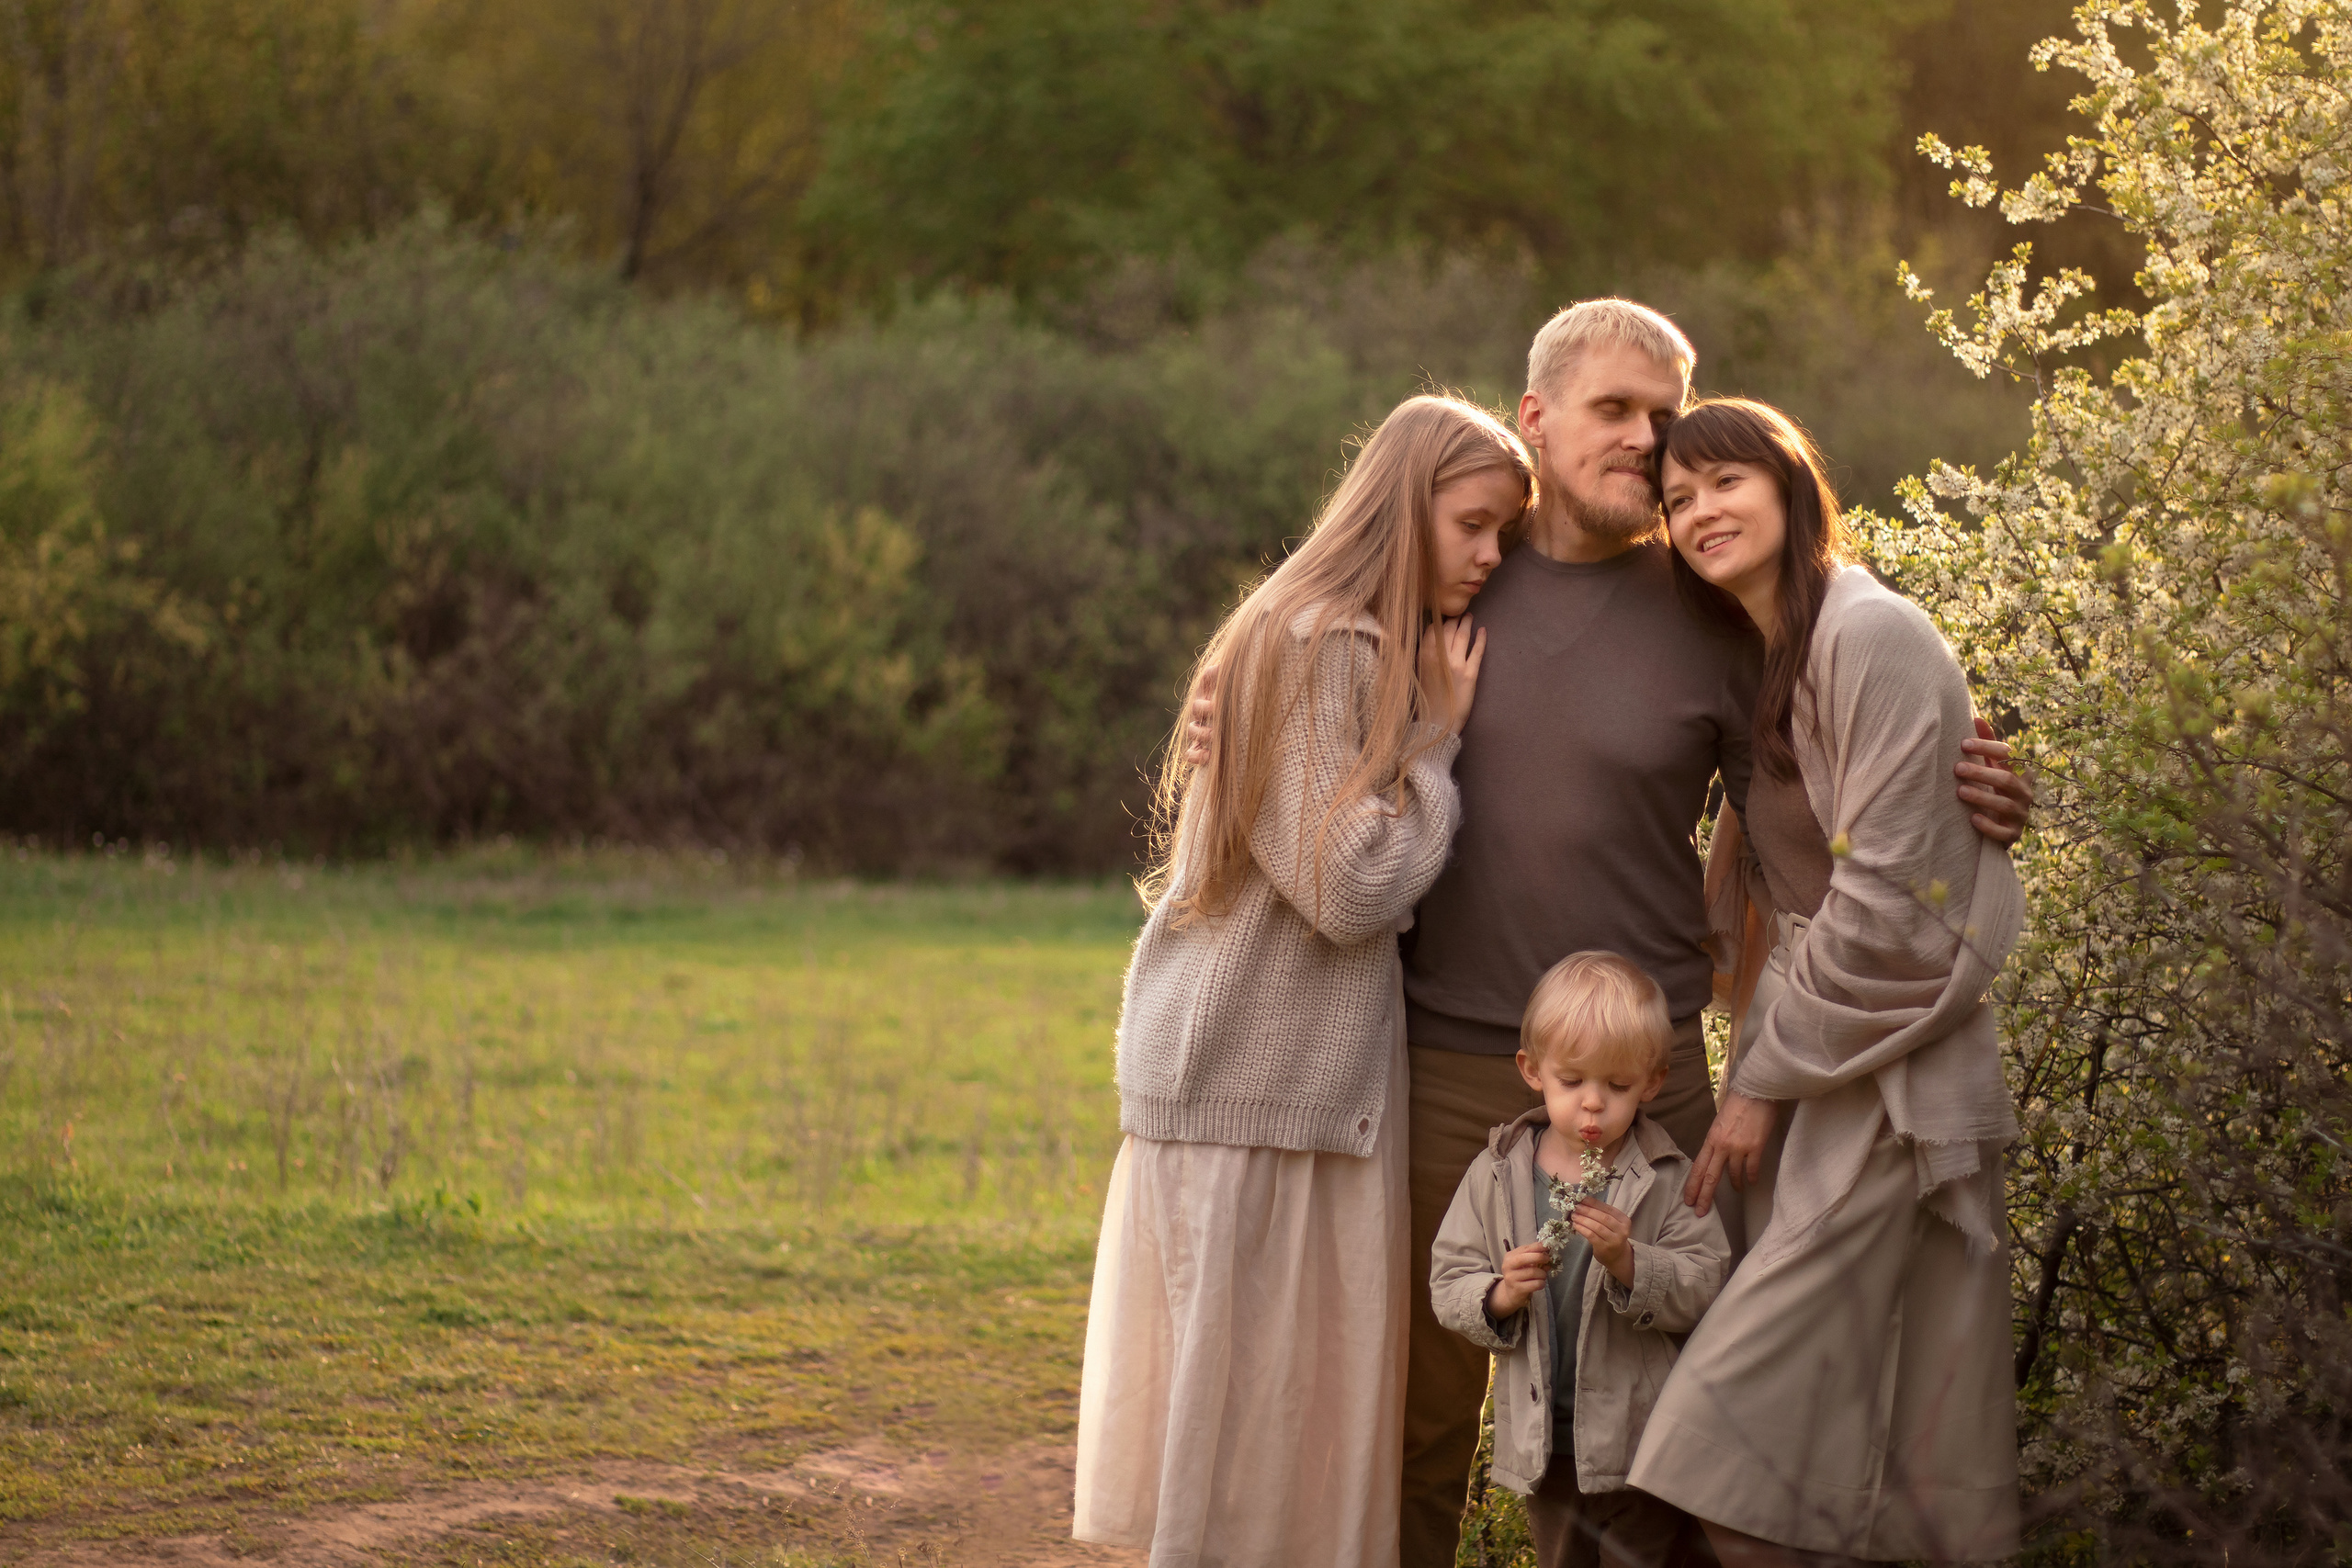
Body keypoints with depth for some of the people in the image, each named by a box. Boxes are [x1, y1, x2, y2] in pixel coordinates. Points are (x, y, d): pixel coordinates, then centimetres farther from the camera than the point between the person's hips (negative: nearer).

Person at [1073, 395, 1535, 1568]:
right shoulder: (1315, 646, -14)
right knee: (1239, 1395, -3)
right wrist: (1437, 736, -9)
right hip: (1243, 1080, -9)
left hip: (1331, 1075, 9)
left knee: (1327, 1397, 9)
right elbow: (1350, 889, -18)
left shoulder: (1397, 654, 15)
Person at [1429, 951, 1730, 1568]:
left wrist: (1628, 1262, -28)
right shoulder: (1495, 1176, 0)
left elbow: (1704, 1286, -13)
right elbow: (1448, 1281, 0)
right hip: (1543, 1442, 3)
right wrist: (1499, 1296, -20)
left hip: (1640, 1442, -3)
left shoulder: (1668, 1181, -6)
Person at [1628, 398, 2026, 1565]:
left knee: (1740, 1470, -14)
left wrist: (1768, 1077, -13)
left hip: (1888, 1075, -9)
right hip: (1813, 1056, 9)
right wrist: (1759, 1062, 6)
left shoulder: (1873, 638, -13)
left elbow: (1885, 892, -17)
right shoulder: (1765, 658, 15)